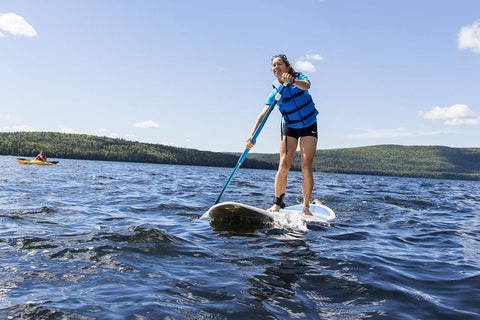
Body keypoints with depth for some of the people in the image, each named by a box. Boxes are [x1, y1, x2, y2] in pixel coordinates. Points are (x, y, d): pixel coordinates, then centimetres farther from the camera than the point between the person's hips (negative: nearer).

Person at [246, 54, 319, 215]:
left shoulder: (299, 77, -8)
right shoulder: (275, 92, -6)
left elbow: (306, 85, -33)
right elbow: (263, 115, -17)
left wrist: (291, 81, -53)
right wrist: (252, 135, -30)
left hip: (309, 127, -1)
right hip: (289, 128, 1)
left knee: (307, 168, -9)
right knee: (283, 166, -11)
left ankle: (306, 207, 0)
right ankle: (277, 203, 1)